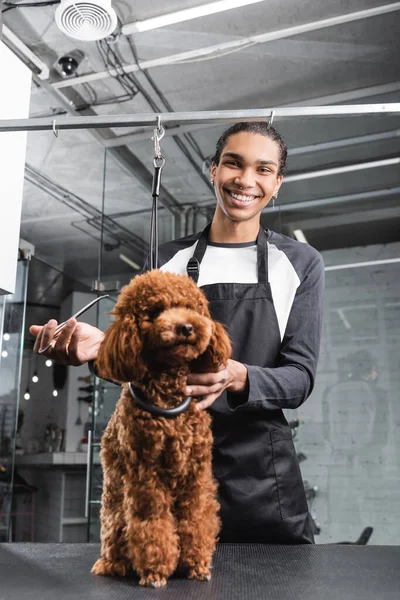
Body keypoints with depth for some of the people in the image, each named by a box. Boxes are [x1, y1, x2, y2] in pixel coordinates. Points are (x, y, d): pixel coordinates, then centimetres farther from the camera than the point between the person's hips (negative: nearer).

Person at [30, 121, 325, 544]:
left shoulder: (300, 264, 1)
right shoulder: (167, 260, 6)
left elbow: (300, 376, -5)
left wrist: (237, 377, -26)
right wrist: (102, 347, -13)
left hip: (261, 477, -1)